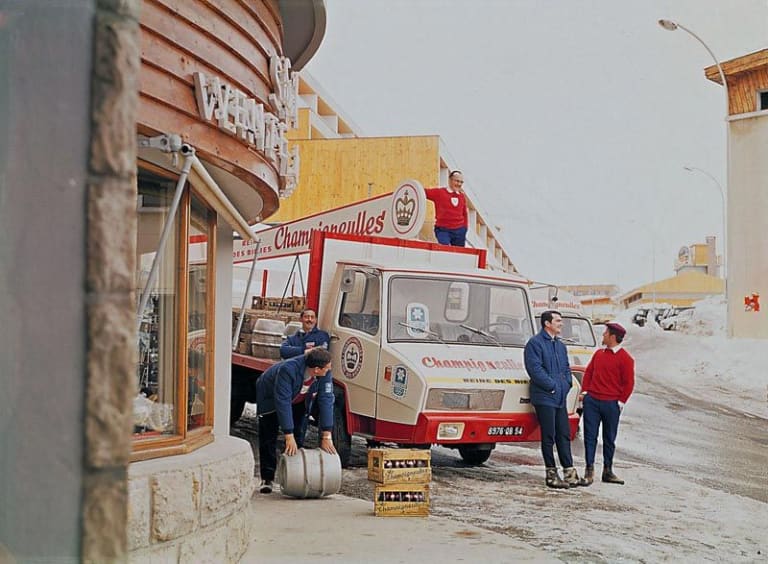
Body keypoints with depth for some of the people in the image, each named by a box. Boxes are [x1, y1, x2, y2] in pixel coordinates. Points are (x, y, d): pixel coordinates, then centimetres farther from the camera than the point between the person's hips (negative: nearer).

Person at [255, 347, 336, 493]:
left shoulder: (325, 373, -30)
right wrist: (289, 437, -45)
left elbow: (326, 400, -29)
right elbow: (283, 403, -44)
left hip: (298, 401, 4)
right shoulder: (288, 370, -44)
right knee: (268, 439, -3)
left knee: (299, 436, -3)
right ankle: (267, 479, 5)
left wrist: (326, 436, -32)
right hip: (270, 398, -4)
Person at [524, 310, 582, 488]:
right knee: (549, 437, -2)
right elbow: (535, 369, -17)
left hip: (560, 398, 8)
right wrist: (553, 386, -15)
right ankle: (552, 474, 4)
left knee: (564, 435, 8)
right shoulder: (535, 343, -8)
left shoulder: (560, 345, 18)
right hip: (544, 398, -8)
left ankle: (569, 472, 12)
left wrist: (567, 384, 6)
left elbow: (567, 368, 24)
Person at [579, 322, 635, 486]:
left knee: (609, 439, 8)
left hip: (611, 404, -4)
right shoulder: (599, 353, 11)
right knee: (590, 436, 1)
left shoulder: (625, 358, -6)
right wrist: (584, 391, 5)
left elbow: (629, 383, -5)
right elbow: (588, 372, 16)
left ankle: (608, 471, 19)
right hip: (591, 401, 4)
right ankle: (589, 471, 5)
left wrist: (620, 402, -6)